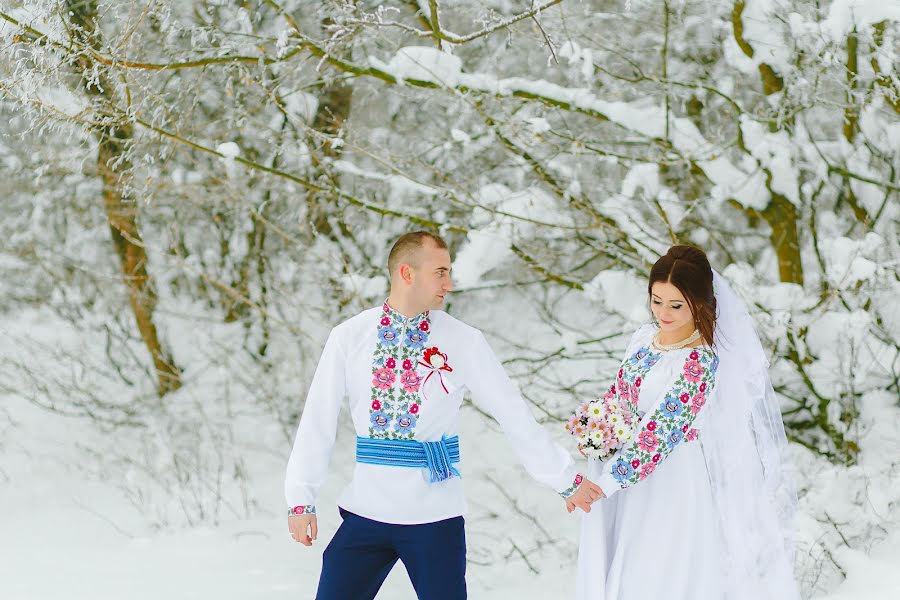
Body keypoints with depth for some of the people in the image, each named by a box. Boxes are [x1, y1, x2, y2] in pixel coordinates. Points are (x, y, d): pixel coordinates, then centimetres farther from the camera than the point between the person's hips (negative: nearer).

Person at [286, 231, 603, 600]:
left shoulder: (463, 342, -1)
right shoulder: (349, 338, 1)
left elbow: (515, 416, 2)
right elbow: (318, 420, 1)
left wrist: (566, 480, 4)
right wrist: (301, 499, -3)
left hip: (436, 517, -1)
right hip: (365, 514, 1)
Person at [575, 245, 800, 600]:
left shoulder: (700, 360, -22)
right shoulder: (645, 337, 1)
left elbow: (662, 428, -25)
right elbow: (620, 393, 14)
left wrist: (604, 482, -27)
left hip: (672, 475, -7)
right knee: (616, 567, 16)